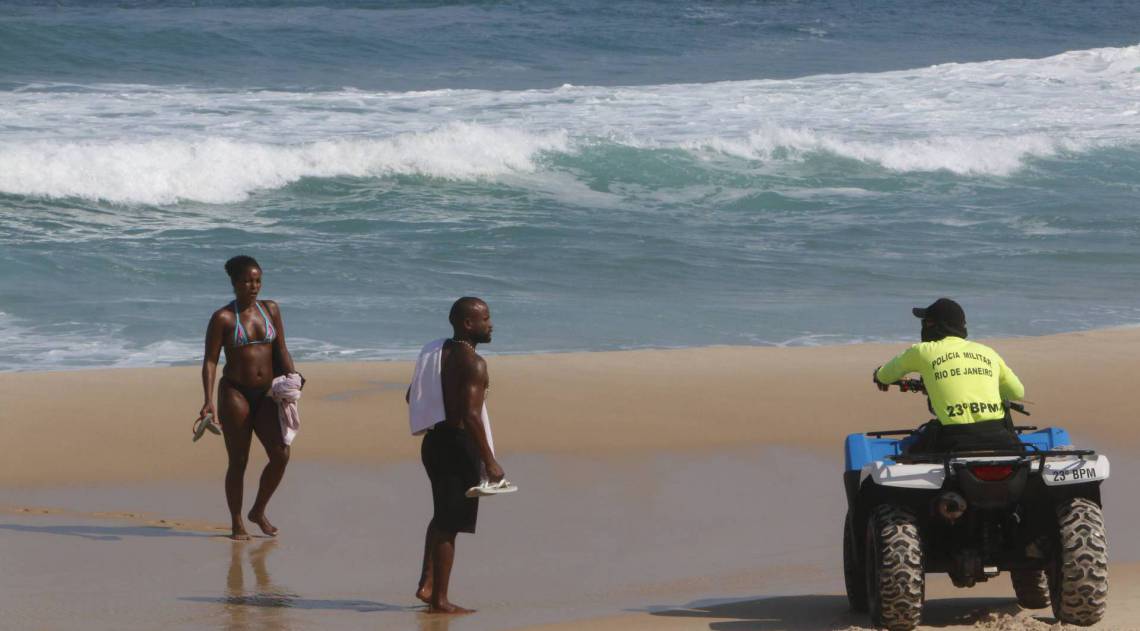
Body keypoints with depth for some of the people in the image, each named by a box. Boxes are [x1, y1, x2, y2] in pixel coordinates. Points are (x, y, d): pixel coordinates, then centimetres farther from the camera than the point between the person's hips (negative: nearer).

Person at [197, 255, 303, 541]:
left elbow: (281, 351, 12)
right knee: (238, 461, -2)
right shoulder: (222, 318, -5)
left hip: (266, 394, 4)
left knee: (281, 455, -9)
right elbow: (210, 361, -8)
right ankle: (237, 524, 10)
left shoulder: (270, 310, 8)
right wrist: (209, 401, -17)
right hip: (235, 393, -4)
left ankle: (259, 511, 11)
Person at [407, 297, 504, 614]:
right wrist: (489, 462, -21)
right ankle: (439, 600, 2)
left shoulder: (436, 353, 11)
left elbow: (412, 396, 20)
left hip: (434, 441, 9)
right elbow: (471, 415, -24)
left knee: (443, 516, 23)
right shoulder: (472, 363, -17)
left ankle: (427, 583, 20)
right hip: (458, 445, -9)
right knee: (449, 523, -2)